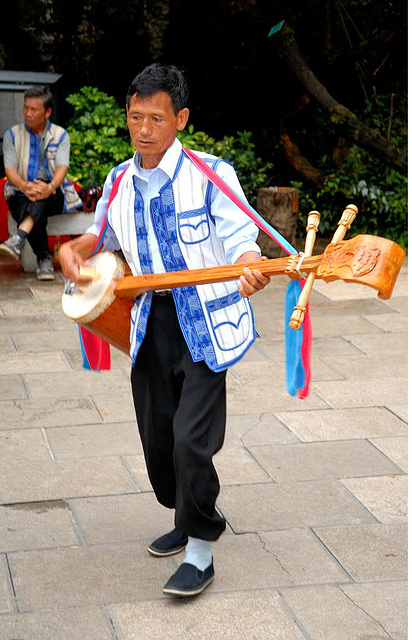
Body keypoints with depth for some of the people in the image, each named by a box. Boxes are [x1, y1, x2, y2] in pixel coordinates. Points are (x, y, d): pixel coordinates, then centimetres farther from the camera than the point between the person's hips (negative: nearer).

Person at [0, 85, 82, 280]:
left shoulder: (61, 135, 9)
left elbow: (62, 167, -9)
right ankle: (44, 258, -25)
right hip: (21, 194, 1)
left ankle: (18, 240, -56)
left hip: (53, 197, -1)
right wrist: (24, 186, -30)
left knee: (43, 185, -38)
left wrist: (50, 187, -34)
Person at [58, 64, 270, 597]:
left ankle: (200, 553, 3)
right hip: (150, 322, 6)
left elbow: (239, 241, -16)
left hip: (205, 323, -6)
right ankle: (187, 519, 36)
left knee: (191, 438, -12)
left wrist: (252, 270, -39)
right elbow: (102, 234, 24)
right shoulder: (119, 182, 7)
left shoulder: (211, 174, -10)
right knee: (157, 437, 13)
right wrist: (74, 249, 2)